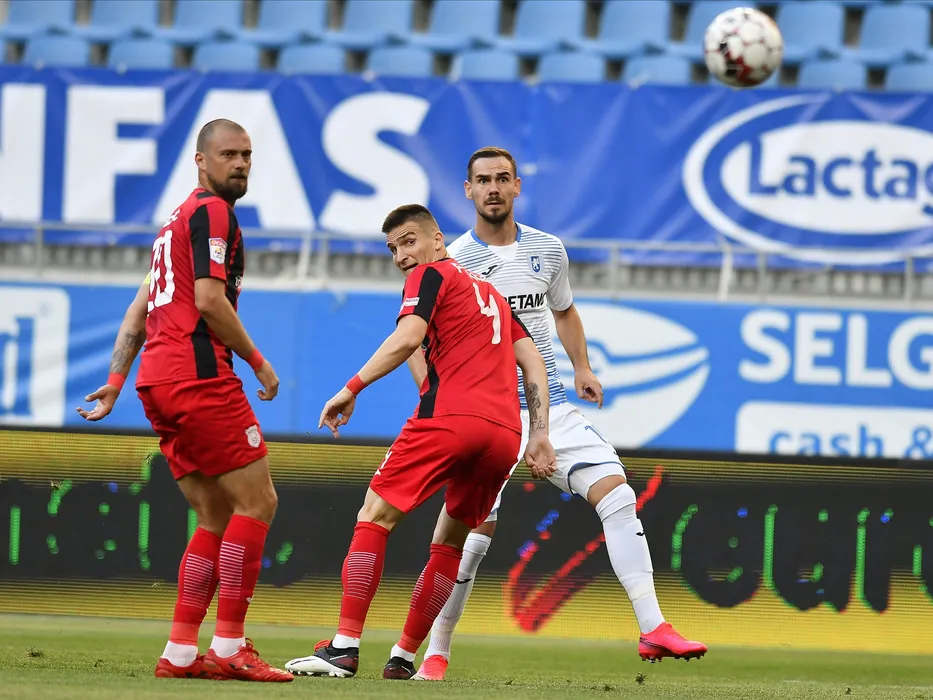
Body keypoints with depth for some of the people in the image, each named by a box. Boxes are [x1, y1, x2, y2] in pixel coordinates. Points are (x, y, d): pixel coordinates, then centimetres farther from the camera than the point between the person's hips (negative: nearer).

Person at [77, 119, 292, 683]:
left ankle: (180, 652, 3)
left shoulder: (180, 219, 26)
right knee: (257, 501, -9)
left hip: (159, 382, 10)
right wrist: (258, 362, -5)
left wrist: (117, 379, 23)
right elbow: (209, 299, -15)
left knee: (218, 518, 10)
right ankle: (229, 647, -14)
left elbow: (140, 308, 25)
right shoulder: (213, 212, -5)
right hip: (198, 374, -10)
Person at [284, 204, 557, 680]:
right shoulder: (490, 293, 30)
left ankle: (345, 647, -13)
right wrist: (539, 434, 19)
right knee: (450, 542, 18)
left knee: (375, 516, -3)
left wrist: (352, 389, -7)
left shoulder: (431, 275, 8)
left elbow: (407, 338, -9)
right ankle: (404, 657, 15)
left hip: (450, 418, -7)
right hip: (504, 434, 7)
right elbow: (532, 361, 23)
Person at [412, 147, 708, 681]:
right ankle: (437, 654, 2)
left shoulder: (548, 250, 8)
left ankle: (653, 628, -10)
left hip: (548, 403, 4)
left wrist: (582, 368, 10)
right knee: (477, 529, -13)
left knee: (616, 491, -11)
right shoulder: (452, 263, -4)